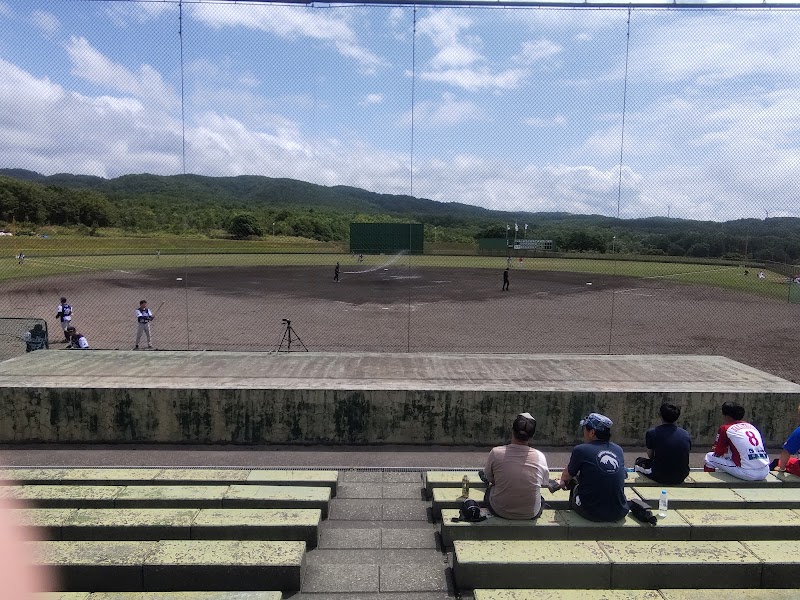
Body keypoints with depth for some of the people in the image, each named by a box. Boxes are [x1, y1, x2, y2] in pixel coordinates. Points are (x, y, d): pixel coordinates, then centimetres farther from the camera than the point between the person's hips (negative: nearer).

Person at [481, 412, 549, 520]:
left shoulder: (496, 453, -20)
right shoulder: (540, 457, -18)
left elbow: (489, 479, -1)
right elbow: (545, 482, 3)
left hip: (499, 511, 0)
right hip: (531, 514, 1)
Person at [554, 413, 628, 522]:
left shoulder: (581, 450, -10)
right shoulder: (618, 450, 4)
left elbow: (567, 476, 8)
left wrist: (562, 481, 34)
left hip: (592, 514, -4)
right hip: (619, 514, 4)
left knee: (575, 487, 23)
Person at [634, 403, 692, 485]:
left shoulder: (651, 432, -13)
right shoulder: (686, 434, -4)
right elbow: (685, 458, 9)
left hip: (660, 478, -4)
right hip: (680, 478, 4)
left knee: (639, 462, 27)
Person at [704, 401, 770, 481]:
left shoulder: (725, 428, 0)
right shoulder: (751, 426, 17)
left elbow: (718, 453, 8)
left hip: (748, 474, -7)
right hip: (765, 472, 7)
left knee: (710, 457, 11)